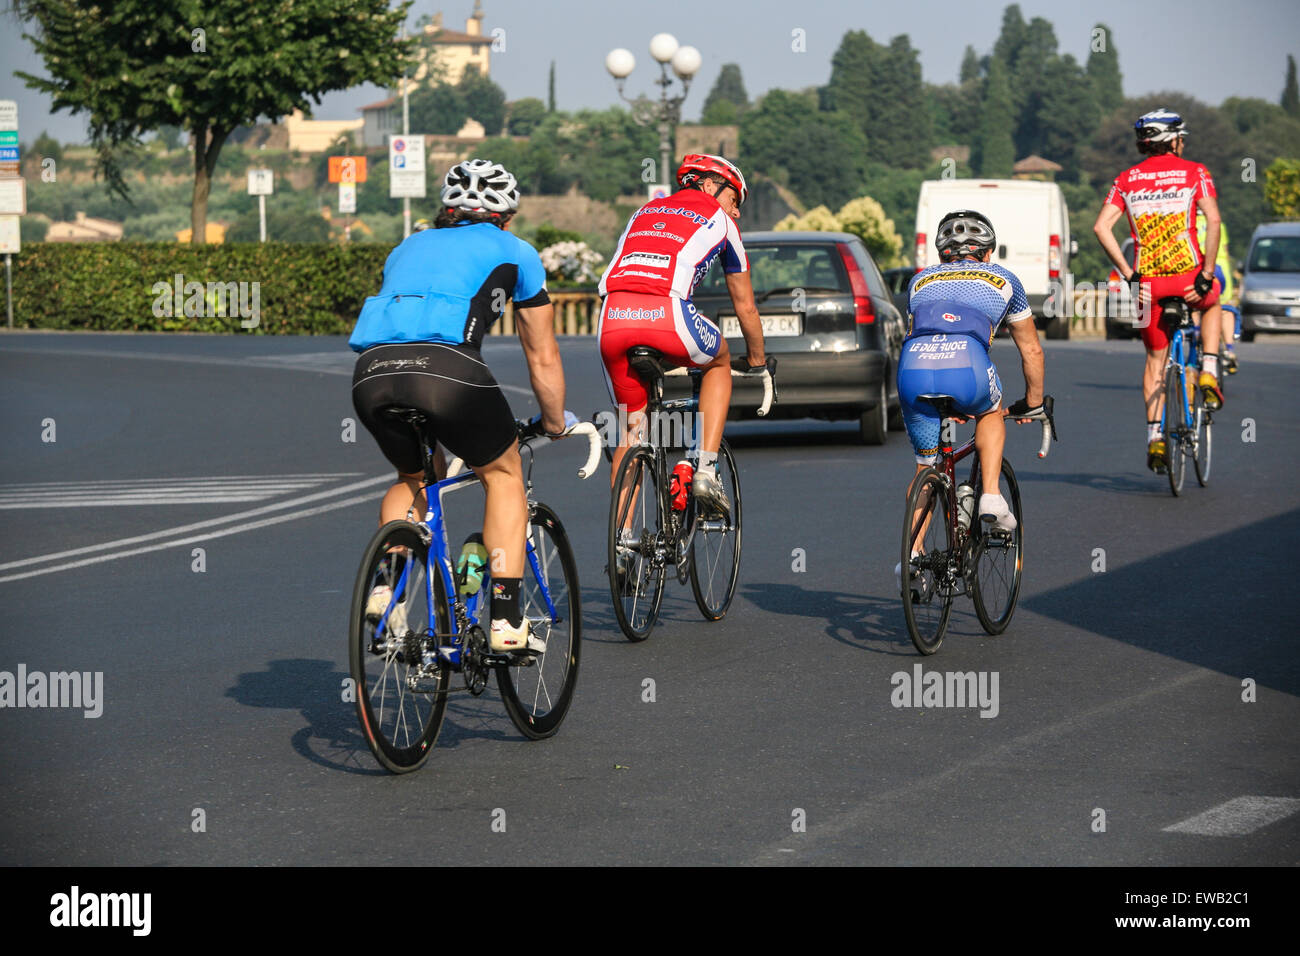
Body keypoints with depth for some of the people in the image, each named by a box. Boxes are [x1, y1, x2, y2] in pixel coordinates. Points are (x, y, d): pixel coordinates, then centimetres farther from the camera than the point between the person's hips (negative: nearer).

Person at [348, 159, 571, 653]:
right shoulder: (514, 252, 24)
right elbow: (543, 358, 29)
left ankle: (384, 587, 11)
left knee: (412, 478, 31)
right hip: (447, 368, -4)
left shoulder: (410, 246, 35)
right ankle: (506, 620, 11)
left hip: (372, 373, 4)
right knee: (503, 475, 20)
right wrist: (555, 423, 46)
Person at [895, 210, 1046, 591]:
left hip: (913, 371, 2)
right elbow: (1030, 350, 37)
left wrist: (951, 403, 59)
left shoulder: (921, 281, 35)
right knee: (990, 414, 33)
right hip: (966, 366, -2)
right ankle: (991, 497, 17)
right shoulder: (1003, 280, 29)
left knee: (926, 466, 21)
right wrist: (1034, 403, 53)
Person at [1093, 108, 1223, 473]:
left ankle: (1154, 435, 4)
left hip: (1148, 282, 2)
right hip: (1188, 275, -2)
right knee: (1211, 303, 35)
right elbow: (1213, 220, -12)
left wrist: (1129, 275, -2)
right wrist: (1206, 276, -10)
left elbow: (1101, 227, -3)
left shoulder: (1127, 179, 9)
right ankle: (1208, 372, 18)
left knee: (1155, 359, 17)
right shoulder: (1194, 172, 2)